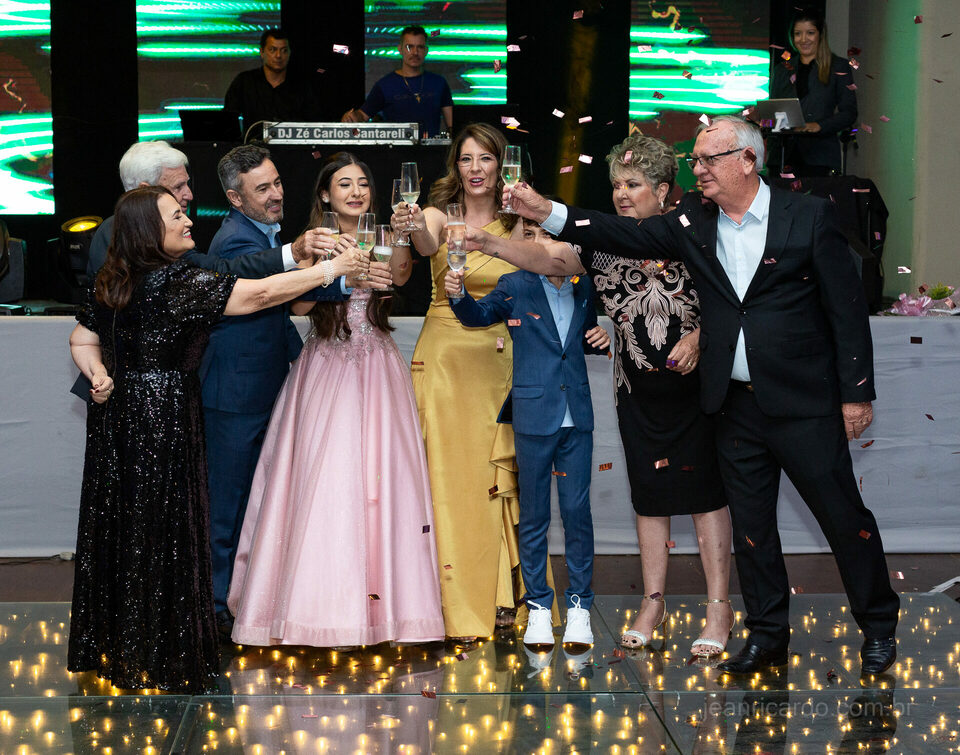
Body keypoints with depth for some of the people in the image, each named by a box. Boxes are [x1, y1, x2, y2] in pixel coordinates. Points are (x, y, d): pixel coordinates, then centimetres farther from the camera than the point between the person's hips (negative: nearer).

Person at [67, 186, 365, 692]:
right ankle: (164, 660, 6)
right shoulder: (178, 283, -17)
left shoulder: (112, 284, 7)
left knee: (117, 530, 13)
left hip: (117, 417, 8)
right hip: (164, 418, -8)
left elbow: (82, 340, 17)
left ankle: (111, 650, 23)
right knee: (165, 534, 0)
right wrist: (329, 269, -9)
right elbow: (260, 293, -16)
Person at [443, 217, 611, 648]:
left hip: (576, 417, 2)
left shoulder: (582, 288, 6)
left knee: (577, 510, 3)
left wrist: (600, 339, -2)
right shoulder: (516, 286, -2)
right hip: (533, 416, -2)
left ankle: (579, 606, 12)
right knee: (533, 513, 5)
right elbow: (479, 315, -10)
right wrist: (458, 295, -29)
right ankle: (538, 607, 14)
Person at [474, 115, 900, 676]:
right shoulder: (695, 221, 6)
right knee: (751, 524, 11)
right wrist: (548, 213, -13)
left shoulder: (810, 216, -6)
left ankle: (879, 628, 19)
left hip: (805, 403, -4)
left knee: (843, 514, 2)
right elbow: (632, 236, -2)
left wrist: (857, 393, -8)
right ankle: (768, 636, 24)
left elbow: (848, 308, -6)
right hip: (736, 406, 5)